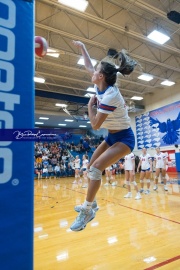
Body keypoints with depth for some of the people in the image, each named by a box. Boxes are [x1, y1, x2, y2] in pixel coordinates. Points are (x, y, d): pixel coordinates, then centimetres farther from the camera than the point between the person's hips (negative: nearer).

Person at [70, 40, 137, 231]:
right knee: (90, 167, 8)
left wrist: (90, 105, -11)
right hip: (112, 136, 9)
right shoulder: (101, 85, -2)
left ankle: (87, 211, -6)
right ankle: (91, 204, 23)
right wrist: (82, 47, 27)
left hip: (124, 138, -9)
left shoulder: (110, 96, -27)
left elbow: (95, 125, -24)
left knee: (96, 169, -21)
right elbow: (88, 67, 17)